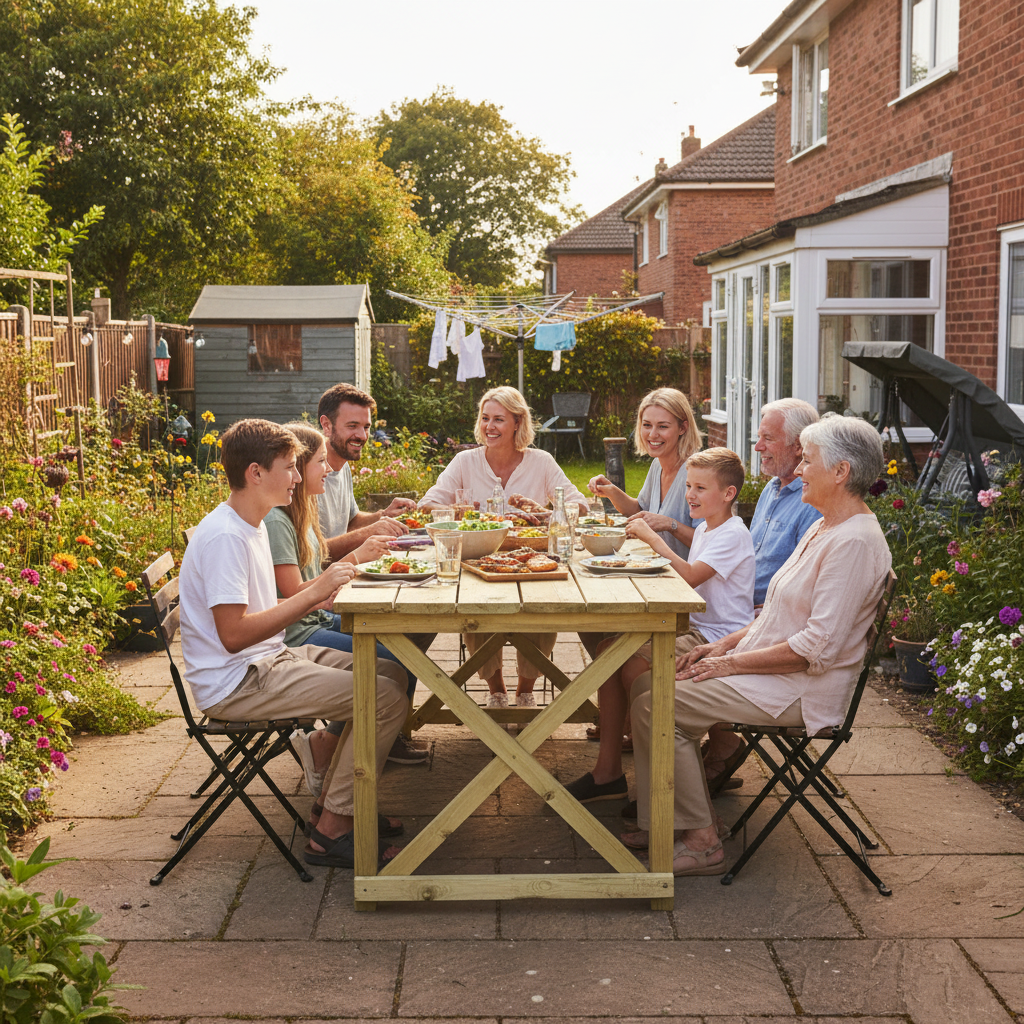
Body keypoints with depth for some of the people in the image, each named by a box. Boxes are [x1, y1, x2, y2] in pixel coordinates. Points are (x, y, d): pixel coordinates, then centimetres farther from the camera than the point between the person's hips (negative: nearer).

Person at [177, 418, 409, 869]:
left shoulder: (250, 526, 12)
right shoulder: (224, 536, -20)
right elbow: (234, 634, -26)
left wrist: (317, 595, 2)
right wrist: (312, 594, -21)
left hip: (269, 660, 10)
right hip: (235, 684, -10)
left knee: (391, 674, 10)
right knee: (386, 699, -18)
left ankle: (337, 801, 14)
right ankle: (331, 833, -8)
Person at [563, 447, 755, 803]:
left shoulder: (733, 535, -14)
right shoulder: (704, 529, 16)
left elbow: (690, 576, -26)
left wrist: (653, 538, -20)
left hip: (718, 639, -10)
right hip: (692, 627, 10)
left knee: (635, 670, -25)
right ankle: (607, 771, -4)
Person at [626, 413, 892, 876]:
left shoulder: (855, 542, -20)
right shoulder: (823, 529, 13)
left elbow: (818, 647, -25)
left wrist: (732, 663, -17)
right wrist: (726, 644, 8)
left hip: (800, 690, -10)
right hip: (770, 667, 10)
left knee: (656, 706, -17)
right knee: (648, 681, 3)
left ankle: (702, 842, -8)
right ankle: (678, 820, 6)